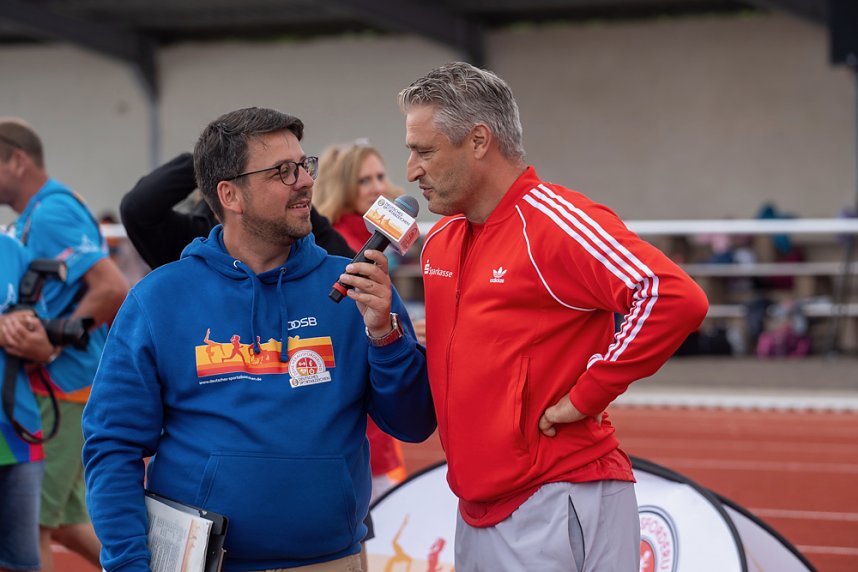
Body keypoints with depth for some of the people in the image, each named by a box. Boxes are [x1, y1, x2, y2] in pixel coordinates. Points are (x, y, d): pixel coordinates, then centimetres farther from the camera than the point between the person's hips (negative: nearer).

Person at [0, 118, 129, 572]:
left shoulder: (51, 215, -16)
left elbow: (113, 290, -26)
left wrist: (51, 346, -20)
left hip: (63, 386, -10)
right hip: (58, 387, 10)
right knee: (63, 522, 14)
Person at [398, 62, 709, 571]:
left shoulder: (556, 222, -14)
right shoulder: (439, 241, 12)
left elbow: (676, 298, -25)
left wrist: (585, 395, -20)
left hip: (555, 509, -8)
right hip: (477, 509, 8)